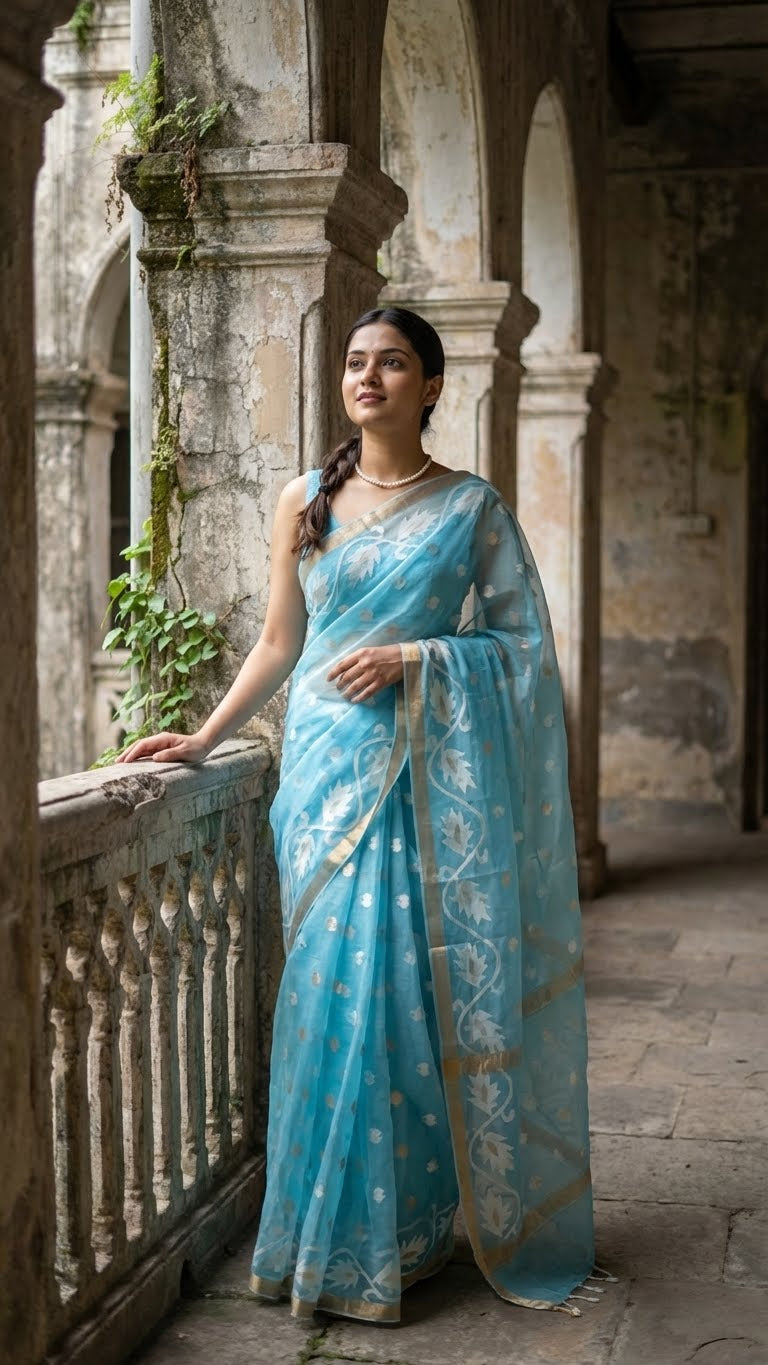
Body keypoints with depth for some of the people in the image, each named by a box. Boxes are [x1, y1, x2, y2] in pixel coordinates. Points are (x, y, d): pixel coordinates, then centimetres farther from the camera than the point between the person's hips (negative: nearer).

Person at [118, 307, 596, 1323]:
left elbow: (524, 640, 1)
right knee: (337, 988, 1)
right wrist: (206, 738, 9)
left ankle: (408, 1229, 12)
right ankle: (340, 1237, 14)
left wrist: (413, 658, -12)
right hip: (330, 763, 2)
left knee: (413, 989, -3)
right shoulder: (306, 501, 10)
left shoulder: (472, 505, 3)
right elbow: (279, 644, 14)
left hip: (430, 772, -2)